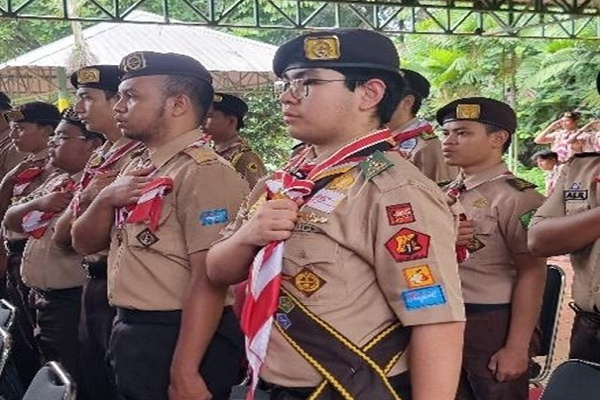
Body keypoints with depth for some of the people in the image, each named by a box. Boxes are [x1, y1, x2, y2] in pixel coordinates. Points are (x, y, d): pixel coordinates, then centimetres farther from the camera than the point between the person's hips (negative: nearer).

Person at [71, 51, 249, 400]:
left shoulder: (204, 173, -18)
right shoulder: (138, 169, 10)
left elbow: (208, 280, -24)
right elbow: (85, 243, 12)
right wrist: (106, 199, -8)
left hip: (181, 339, -8)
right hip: (131, 333, 9)